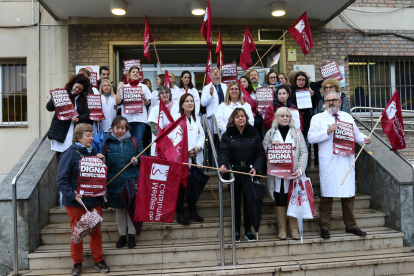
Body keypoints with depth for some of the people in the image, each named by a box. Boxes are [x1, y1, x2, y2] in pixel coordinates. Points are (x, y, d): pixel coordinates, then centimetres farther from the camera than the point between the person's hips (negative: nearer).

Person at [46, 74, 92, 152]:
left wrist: (79, 119, -14)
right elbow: (49, 108, 0)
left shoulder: (83, 100, 15)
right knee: (59, 154, -4)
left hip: (76, 131, 2)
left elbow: (86, 114, 5)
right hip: (59, 130, -2)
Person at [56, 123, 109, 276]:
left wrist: (102, 162, -1)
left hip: (94, 200, 5)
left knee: (96, 231, 10)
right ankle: (77, 263, 24)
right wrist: (72, 195, -22)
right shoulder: (70, 153, -10)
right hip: (76, 201, -5)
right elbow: (61, 178, -14)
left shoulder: (93, 152, 9)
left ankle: (98, 260, 25)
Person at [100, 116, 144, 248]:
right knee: (119, 208, 13)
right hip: (114, 182, 1)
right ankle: (122, 235, 27)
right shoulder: (107, 143, 3)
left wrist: (137, 161, -14)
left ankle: (131, 234, 24)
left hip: (132, 180, -1)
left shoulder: (135, 141, 2)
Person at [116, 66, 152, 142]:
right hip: (127, 118, 1)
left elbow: (148, 104, 9)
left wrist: (144, 98, -9)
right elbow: (118, 102, 0)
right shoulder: (124, 87, 11)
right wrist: (118, 89, -3)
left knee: (138, 141, -7)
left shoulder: (144, 87, 12)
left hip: (141, 118, 0)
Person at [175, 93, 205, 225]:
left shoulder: (196, 119, 18)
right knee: (181, 186, -1)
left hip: (195, 157, 6)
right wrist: (187, 151, -17)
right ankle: (180, 213, 10)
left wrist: (198, 147, -5)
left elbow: (201, 135, 14)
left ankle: (193, 211, 23)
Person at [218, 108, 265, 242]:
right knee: (236, 203, 7)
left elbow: (260, 153, 2)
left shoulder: (253, 133, 6)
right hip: (234, 174, -1)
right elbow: (223, 152, -10)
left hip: (250, 174, 1)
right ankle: (236, 231, 20)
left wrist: (256, 167, -14)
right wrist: (223, 164, -30)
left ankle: (248, 230, 22)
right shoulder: (227, 135, 3)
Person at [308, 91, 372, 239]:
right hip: (328, 164, -4)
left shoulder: (347, 117, 18)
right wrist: (327, 131, -18)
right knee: (327, 195, -1)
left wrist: (364, 139, -2)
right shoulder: (318, 118, 4)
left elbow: (356, 134, 18)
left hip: (347, 161, 4)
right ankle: (325, 227, 11)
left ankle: (351, 225, 24)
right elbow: (311, 138, -7)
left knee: (349, 194, 10)